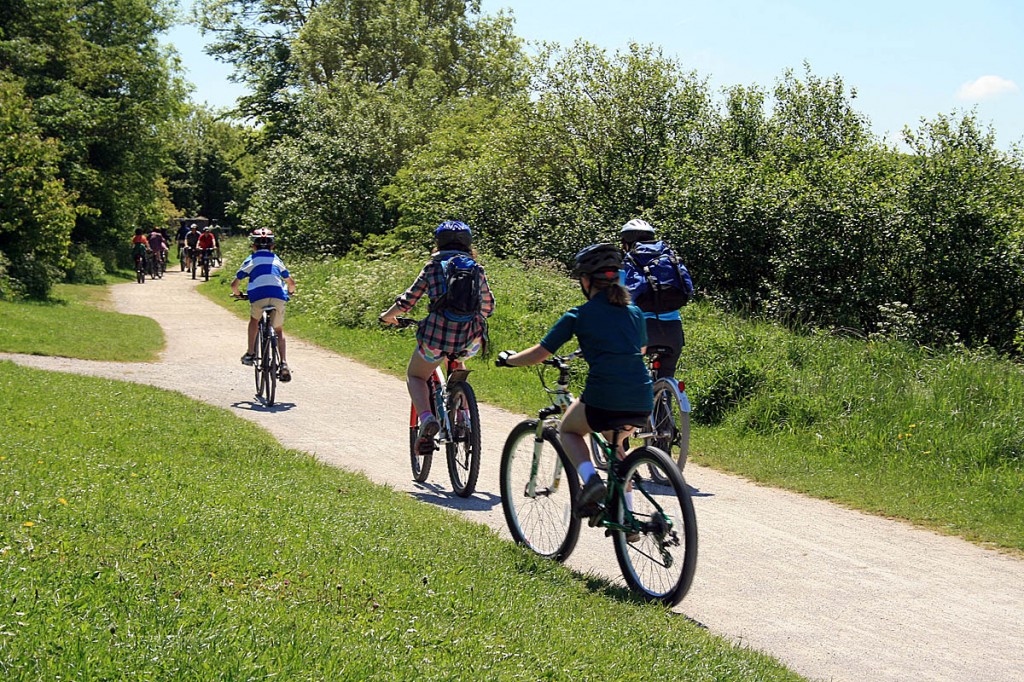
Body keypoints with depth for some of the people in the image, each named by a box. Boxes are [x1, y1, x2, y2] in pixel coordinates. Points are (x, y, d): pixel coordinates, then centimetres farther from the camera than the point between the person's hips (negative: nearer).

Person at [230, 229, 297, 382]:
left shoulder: (250, 260, 16)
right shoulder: (276, 259, 23)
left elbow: (234, 284, 14)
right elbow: (291, 282, 26)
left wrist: (238, 294, 34)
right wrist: (290, 292, 47)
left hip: (258, 297, -1)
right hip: (278, 297, 2)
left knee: (254, 320, 31)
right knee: (279, 331, 17)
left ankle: (250, 353, 22)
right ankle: (284, 364, -1)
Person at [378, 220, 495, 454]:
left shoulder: (433, 267, 5)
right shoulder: (477, 270, 11)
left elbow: (407, 300, 5)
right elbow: (488, 307, 17)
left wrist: (388, 316, 24)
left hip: (437, 337, -3)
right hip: (470, 341, 3)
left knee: (415, 376, 22)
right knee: (456, 365, 38)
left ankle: (426, 417, -6)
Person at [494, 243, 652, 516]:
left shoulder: (579, 315, 2)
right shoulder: (634, 312, 15)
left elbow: (540, 353, 7)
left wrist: (509, 359, 25)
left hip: (603, 401, -5)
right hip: (642, 405, 5)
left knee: (568, 431, 26)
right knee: (614, 441, 34)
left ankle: (591, 480, 1)